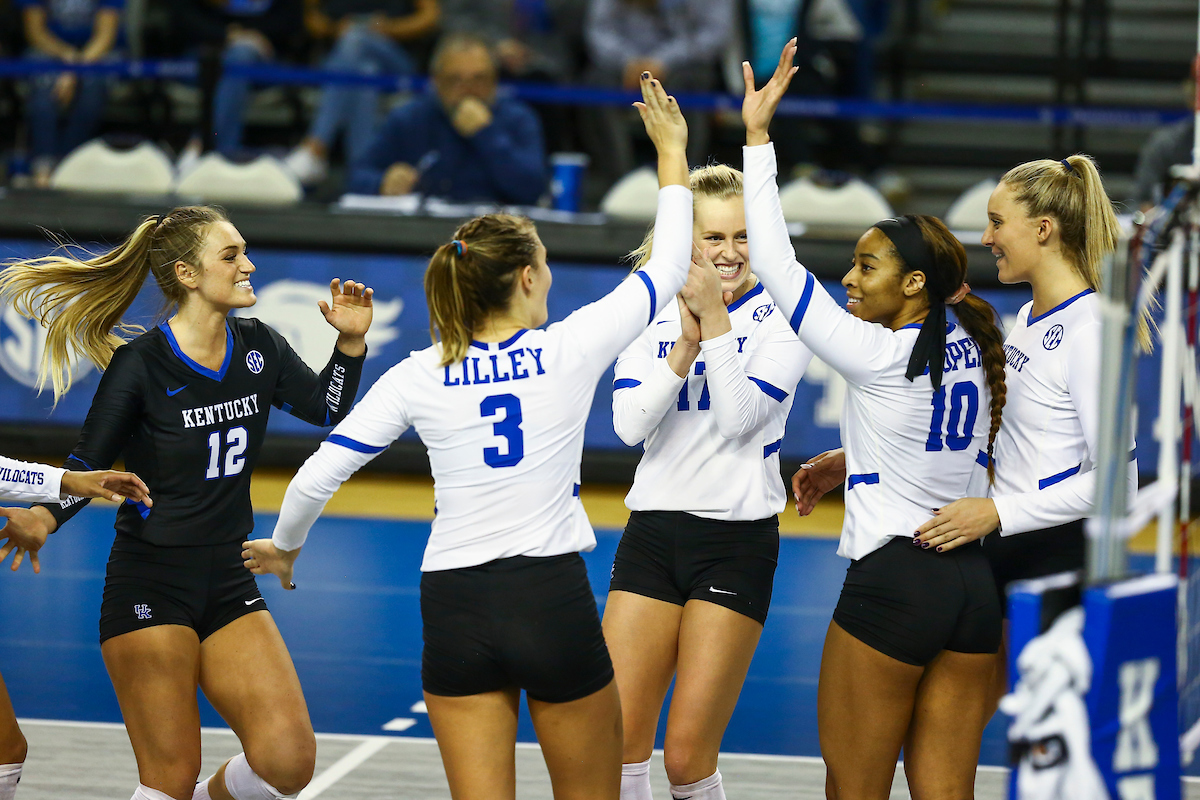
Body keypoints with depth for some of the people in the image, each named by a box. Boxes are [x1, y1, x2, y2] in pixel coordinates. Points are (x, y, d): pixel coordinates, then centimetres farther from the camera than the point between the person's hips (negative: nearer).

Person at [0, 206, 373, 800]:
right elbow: (89, 463, -9)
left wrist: (351, 341, -3)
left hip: (229, 583, 5)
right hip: (149, 588, -5)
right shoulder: (139, 366, -13)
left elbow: (327, 410, 14)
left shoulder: (257, 348, 3)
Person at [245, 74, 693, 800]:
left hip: (456, 607, 2)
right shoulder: (570, 351, -5)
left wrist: (283, 547, 22)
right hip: (555, 601, -2)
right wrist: (673, 154, 20)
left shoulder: (418, 376, 0)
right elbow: (669, 268, 8)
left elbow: (319, 475, 2)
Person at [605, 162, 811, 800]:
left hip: (737, 538, -3)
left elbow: (741, 416, -13)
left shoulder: (781, 316, -1)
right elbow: (629, 424, -3)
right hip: (652, 531, 3)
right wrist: (687, 344, -14)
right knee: (618, 744, -3)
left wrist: (715, 321, -17)